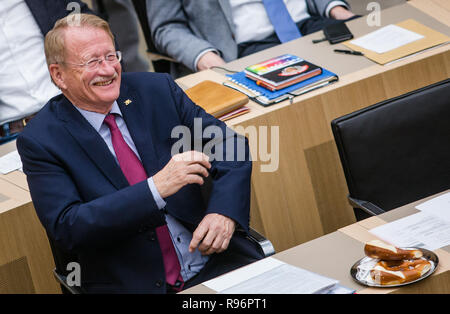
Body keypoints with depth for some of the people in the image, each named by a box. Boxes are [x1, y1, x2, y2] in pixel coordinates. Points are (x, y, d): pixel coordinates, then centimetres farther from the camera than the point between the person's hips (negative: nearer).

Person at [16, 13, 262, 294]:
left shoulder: (156, 89, 6)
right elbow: (66, 228, -14)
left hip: (212, 260, 3)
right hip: (131, 285, -3)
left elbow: (231, 144, 6)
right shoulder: (40, 141, -4)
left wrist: (224, 212, -14)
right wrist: (156, 188, -23)